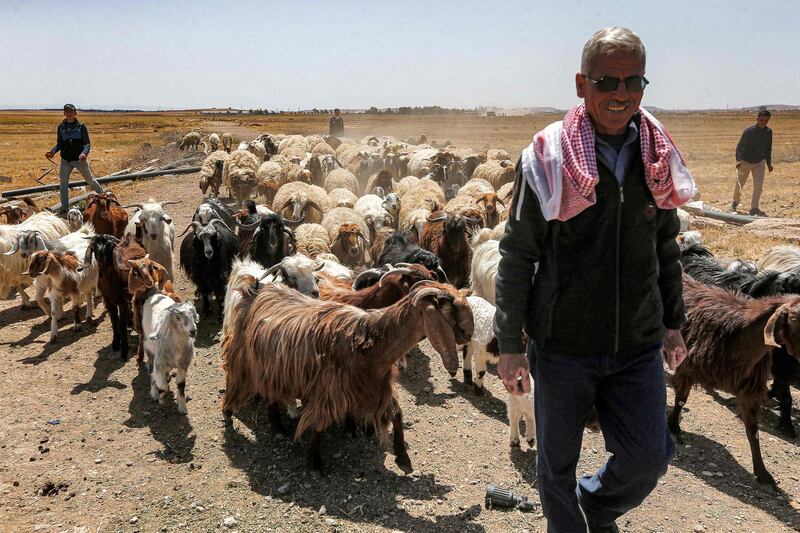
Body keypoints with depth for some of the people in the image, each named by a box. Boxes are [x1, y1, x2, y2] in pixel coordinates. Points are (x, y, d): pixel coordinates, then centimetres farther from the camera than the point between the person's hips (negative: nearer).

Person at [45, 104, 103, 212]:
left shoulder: (81, 127, -4)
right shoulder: (61, 127, 4)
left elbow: (87, 143, -7)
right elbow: (59, 144, 10)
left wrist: (84, 153, -27)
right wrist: (52, 152, -10)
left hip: (80, 159, -3)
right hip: (65, 160, 3)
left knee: (90, 180, 9)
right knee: (63, 184, 2)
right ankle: (64, 207, 11)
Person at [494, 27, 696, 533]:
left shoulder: (658, 157, 2)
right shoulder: (549, 158, -12)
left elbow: (666, 247, 13)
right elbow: (516, 257, -10)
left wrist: (673, 322, 14)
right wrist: (510, 345, -9)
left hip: (639, 345, 4)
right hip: (561, 344, -3)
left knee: (648, 457, 7)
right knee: (557, 460, 13)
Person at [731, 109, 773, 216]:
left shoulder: (768, 132, -3)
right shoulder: (748, 131, -16)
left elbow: (768, 148, 9)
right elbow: (739, 146, -10)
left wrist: (769, 163, 12)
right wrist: (738, 160, -22)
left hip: (759, 163, 2)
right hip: (745, 162, -2)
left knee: (758, 186, -9)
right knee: (739, 185, 8)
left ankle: (754, 208, -5)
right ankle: (735, 201, 35)